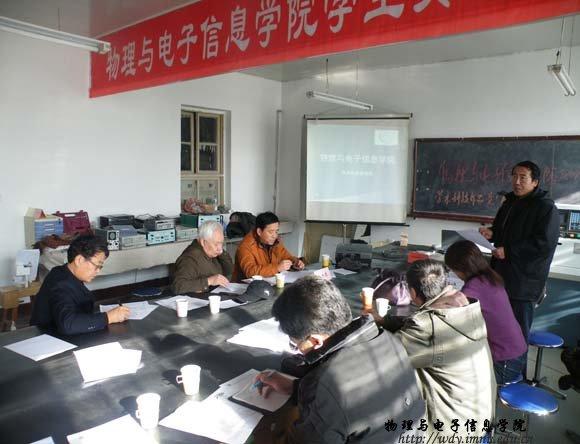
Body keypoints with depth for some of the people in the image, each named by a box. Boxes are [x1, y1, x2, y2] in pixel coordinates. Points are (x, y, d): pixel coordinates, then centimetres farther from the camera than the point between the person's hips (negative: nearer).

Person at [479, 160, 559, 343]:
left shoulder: (546, 208, -11)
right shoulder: (509, 203, 15)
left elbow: (545, 244, -19)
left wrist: (508, 251, -21)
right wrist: (491, 233, 4)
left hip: (524, 281, -8)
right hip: (502, 275, 8)